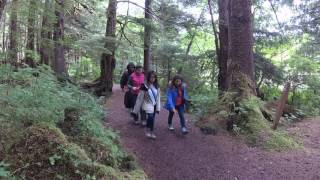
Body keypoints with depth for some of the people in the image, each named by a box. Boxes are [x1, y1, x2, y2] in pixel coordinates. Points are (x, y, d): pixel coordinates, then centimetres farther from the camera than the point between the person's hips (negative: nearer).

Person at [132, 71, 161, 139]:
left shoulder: (157, 86, 1)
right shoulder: (144, 86, -14)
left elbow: (158, 97, 8)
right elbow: (140, 98, -10)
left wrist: (158, 108, 4)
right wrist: (135, 110, -9)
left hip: (154, 105, 5)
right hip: (148, 104, -5)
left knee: (152, 119, 8)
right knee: (150, 116, -25)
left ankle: (151, 132, 25)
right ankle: (147, 130, -4)